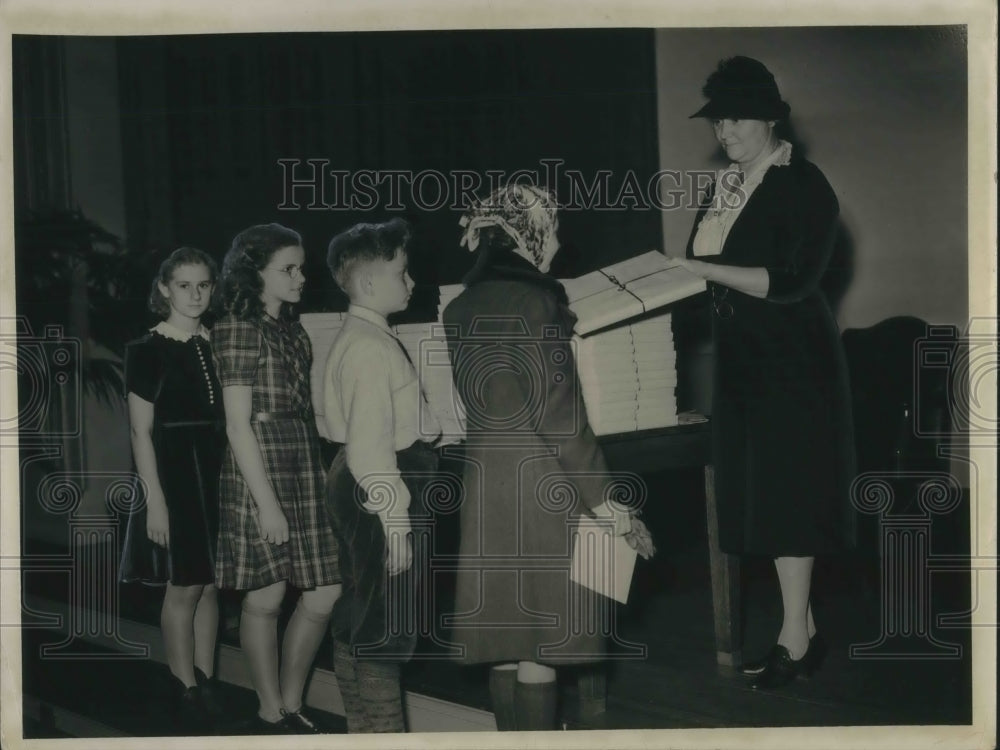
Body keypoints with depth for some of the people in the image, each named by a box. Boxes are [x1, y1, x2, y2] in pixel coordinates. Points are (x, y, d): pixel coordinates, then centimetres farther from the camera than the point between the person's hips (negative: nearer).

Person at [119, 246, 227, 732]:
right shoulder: (148, 351, -5)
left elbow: (230, 417, 12)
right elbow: (141, 432, -8)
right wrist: (155, 499, -13)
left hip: (218, 473, 5)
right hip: (174, 474, -5)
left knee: (210, 585, 9)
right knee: (183, 589, -1)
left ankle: (207, 684, 18)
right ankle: (187, 693, 8)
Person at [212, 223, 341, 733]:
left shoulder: (292, 330, 15)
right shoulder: (238, 328, -7)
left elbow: (301, 409, 13)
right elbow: (238, 425, -11)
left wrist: (321, 474, 4)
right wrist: (267, 502, -15)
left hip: (306, 469, 7)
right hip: (260, 471, -7)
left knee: (325, 593, 4)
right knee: (266, 598, 3)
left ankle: (291, 706, 20)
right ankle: (272, 716, 16)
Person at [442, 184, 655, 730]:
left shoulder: (459, 310, 10)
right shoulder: (534, 301, -12)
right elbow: (556, 412, -17)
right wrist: (603, 497, -14)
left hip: (484, 476, 7)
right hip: (540, 480, -7)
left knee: (504, 632, 12)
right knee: (540, 640, -1)